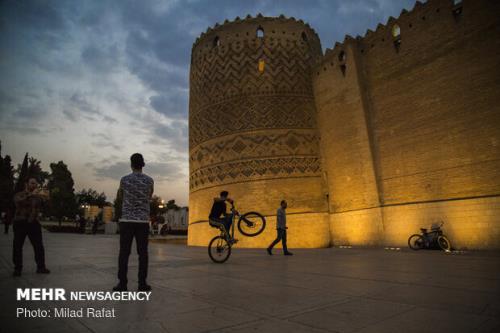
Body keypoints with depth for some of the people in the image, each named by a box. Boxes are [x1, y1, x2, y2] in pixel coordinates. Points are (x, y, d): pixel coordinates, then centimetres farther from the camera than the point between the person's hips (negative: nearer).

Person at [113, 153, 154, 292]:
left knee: (124, 252, 3)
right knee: (143, 253, 4)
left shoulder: (124, 179, -1)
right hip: (143, 221, 1)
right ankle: (142, 283, 5)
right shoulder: (149, 180, 1)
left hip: (127, 220, 0)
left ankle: (122, 283, 3)